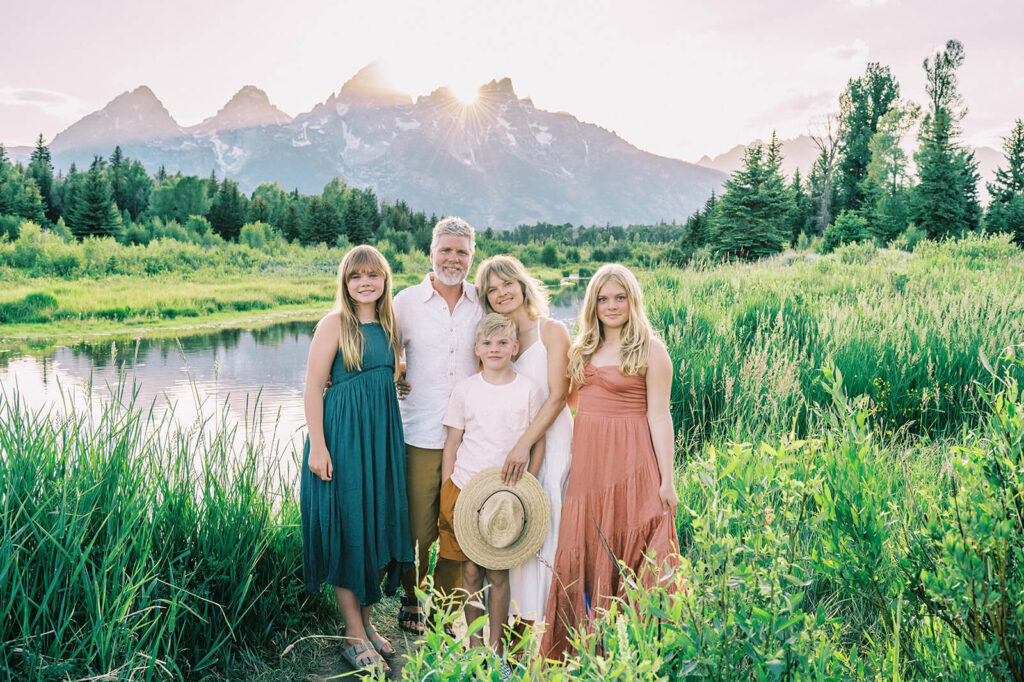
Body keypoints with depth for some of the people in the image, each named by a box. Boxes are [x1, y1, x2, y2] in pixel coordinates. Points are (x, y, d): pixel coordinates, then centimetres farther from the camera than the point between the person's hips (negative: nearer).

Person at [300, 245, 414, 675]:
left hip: (383, 433, 6)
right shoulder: (335, 323, -8)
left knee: (381, 526, 11)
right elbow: (313, 387, -10)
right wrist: (317, 446, -16)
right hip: (343, 434, -6)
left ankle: (365, 619, 28)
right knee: (348, 529, 1)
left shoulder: (388, 324, 10)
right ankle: (354, 636, 12)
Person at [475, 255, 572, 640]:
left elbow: (558, 396, -10)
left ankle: (537, 613, 3)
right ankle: (517, 621, 14)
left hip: (549, 439, -4)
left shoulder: (551, 331, -2)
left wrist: (524, 444, -18)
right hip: (506, 444, 5)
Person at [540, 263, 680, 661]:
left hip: (630, 462, -6)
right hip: (586, 461, 6)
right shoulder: (583, 348, 13)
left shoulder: (650, 351, -4)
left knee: (629, 552, 0)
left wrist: (666, 480, -11)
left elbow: (659, 417, -8)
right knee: (582, 552, 9)